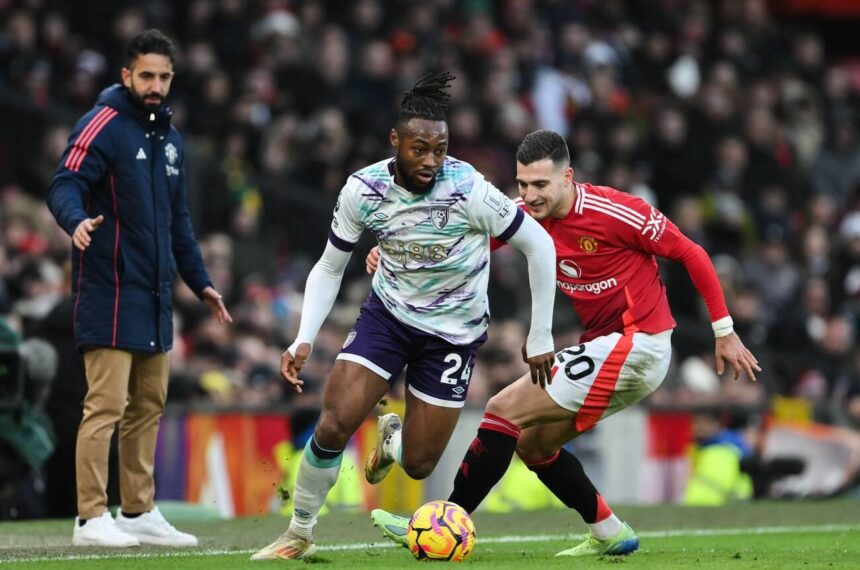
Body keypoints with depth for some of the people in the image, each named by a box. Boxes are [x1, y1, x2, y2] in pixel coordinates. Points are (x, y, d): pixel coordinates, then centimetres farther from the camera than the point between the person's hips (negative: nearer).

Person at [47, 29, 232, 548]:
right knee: (106, 404, -10)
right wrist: (77, 221, -39)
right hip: (109, 291, -8)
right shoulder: (102, 126, -7)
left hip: (155, 294, 8)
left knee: (149, 405, 9)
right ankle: (92, 519, -7)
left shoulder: (170, 138, 17)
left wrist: (200, 281, 24)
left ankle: (139, 513, 15)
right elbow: (65, 185, -18)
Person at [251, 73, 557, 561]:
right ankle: (299, 535, 4)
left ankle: (392, 439, 41)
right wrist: (304, 340, -14)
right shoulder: (363, 190, -16)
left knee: (419, 465, 2)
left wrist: (540, 338, -9)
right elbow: (329, 269, -1)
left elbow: (539, 245, -14)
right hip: (388, 314, 1)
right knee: (334, 424, -18)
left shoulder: (469, 191, -26)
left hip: (452, 333, -1)